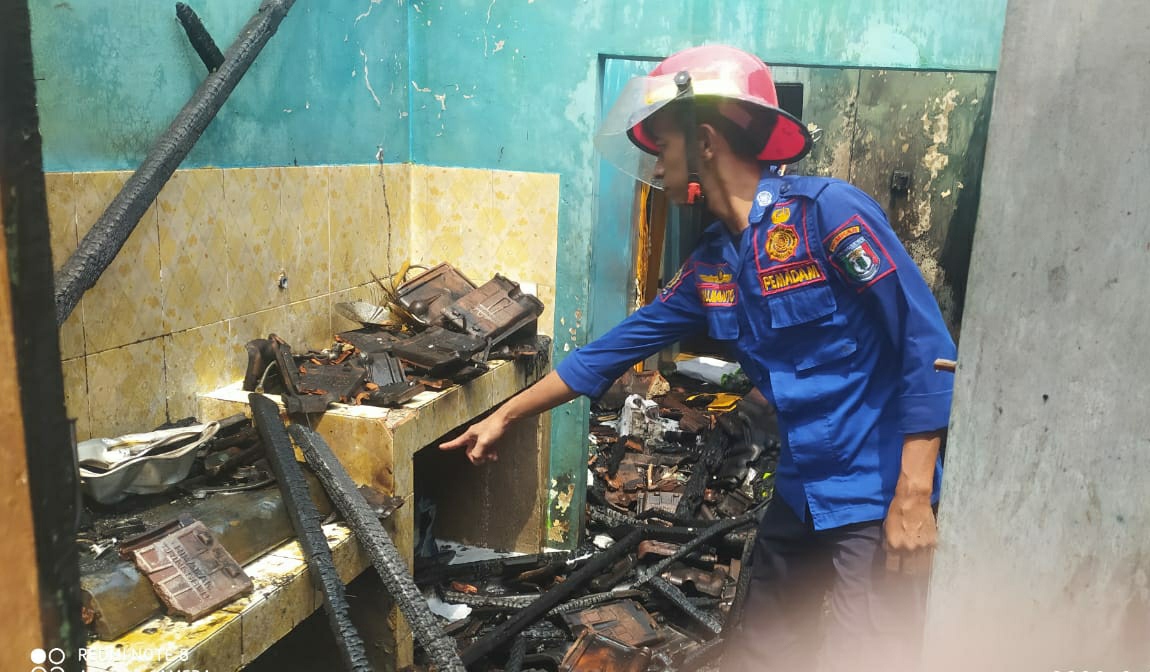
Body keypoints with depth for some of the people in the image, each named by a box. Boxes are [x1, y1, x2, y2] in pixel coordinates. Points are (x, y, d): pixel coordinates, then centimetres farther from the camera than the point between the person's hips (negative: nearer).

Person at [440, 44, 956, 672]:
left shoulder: (829, 210, -15)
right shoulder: (710, 266, 7)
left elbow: (927, 346, -17)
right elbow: (617, 347, 12)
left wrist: (913, 496, -20)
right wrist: (504, 416, 16)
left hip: (875, 496, -7)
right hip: (800, 492, 7)